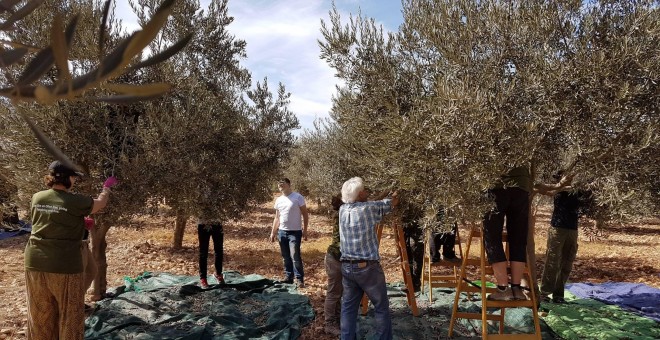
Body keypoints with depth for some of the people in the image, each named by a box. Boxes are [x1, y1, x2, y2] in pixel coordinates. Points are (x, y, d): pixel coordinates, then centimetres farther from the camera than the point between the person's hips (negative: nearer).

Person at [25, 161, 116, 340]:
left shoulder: (37, 198, 4)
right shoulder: (75, 201, -13)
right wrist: (107, 187, 23)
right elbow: (100, 203, 6)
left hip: (35, 263, 6)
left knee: (40, 314, 18)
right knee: (70, 315, 10)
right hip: (64, 265, -6)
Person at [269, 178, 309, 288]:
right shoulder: (278, 200, 9)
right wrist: (273, 232, 11)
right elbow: (277, 218, 16)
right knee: (286, 257, 12)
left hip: (295, 232, -6)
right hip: (282, 232, 6)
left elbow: (305, 215, -5)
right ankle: (288, 277, 23)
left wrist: (305, 230, -10)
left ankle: (300, 279, 1)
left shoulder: (298, 197, -8)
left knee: (295, 256, -9)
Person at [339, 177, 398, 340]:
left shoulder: (342, 210, 1)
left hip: (347, 267, 5)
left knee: (348, 308, 13)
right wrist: (393, 199, 27)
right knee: (381, 307, 11)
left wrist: (384, 197, 27)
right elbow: (388, 205, 4)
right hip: (368, 267, -5)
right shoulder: (369, 208, -14)